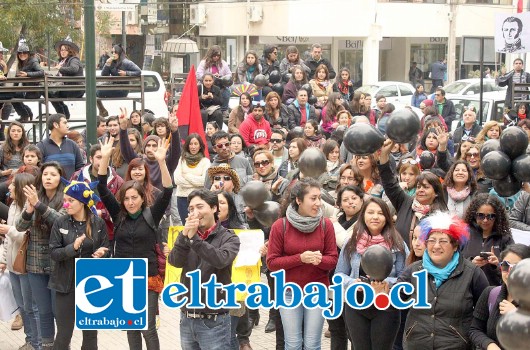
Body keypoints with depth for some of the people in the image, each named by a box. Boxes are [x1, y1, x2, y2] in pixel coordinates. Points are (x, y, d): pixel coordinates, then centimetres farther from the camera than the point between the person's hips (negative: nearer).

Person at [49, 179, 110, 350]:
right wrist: (73, 248, -24)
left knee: (91, 332, 12)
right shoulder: (60, 223, -4)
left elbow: (106, 250, 2)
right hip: (66, 284, 0)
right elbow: (53, 253, -7)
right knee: (64, 333, 4)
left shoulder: (98, 223, -4)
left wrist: (101, 253, -21)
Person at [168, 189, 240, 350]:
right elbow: (175, 261, -9)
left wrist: (194, 238, -29)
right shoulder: (188, 235, 8)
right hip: (186, 319, 4)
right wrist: (185, 235, -24)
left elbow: (221, 260, -25)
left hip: (214, 321, -4)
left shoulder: (229, 238, -5)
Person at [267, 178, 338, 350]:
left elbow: (332, 260, 0)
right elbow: (272, 262, -8)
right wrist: (300, 258, -21)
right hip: (289, 292, -1)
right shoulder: (280, 226, -9)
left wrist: (319, 259, -23)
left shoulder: (326, 225, -4)